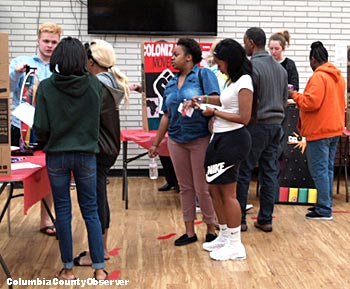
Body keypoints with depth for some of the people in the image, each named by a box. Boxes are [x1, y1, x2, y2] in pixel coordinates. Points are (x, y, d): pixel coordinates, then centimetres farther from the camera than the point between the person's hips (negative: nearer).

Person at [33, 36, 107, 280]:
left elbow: (40, 127, -8)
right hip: (86, 154, 1)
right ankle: (99, 269, 13)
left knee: (63, 212, 9)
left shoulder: (46, 87, -10)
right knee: (91, 211, 10)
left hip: (57, 155, -1)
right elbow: (97, 118, 5)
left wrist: (45, 141, 11)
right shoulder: (94, 85, -6)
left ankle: (68, 269, 18)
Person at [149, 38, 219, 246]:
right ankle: (190, 232, 20)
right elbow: (167, 116, 17)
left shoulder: (204, 75, -4)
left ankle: (211, 230, 15)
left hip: (200, 139, -6)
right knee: (185, 188, 11)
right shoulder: (171, 84, 14)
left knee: (203, 188, 0)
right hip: (176, 141, 6)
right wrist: (156, 143, 18)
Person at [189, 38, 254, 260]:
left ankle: (236, 246, 7)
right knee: (215, 188, 15)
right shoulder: (232, 80, 13)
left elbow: (244, 118, -18)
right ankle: (225, 236, 29)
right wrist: (205, 99, 12)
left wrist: (215, 112, -12)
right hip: (221, 138, 10)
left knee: (228, 193, -3)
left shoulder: (244, 82, -14)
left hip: (233, 140, -10)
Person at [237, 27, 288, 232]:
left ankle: (239, 220, 7)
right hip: (276, 125, 8)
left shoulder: (251, 66, -13)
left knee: (243, 173, 1)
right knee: (270, 172, 9)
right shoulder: (280, 68, 12)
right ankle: (266, 219, 14)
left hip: (256, 125, -7)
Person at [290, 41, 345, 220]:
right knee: (328, 169, 15)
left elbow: (310, 103, -23)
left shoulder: (318, 77, -17)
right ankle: (325, 204, 22)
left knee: (319, 170, -4)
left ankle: (324, 210, -2)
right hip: (335, 128, 9)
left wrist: (295, 96, -8)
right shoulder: (338, 77, 12)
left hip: (319, 131, -9)